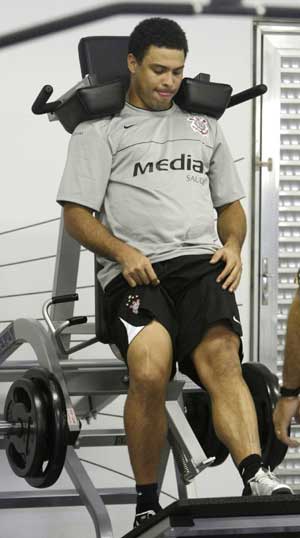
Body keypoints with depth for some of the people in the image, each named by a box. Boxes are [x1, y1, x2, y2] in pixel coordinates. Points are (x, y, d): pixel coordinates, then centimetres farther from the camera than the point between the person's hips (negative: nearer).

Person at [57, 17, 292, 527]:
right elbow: (76, 214, 5)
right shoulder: (100, 128, 12)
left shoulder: (204, 124, 26)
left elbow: (230, 203, 29)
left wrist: (233, 245, 6)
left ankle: (255, 476, -46)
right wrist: (123, 252, -13)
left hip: (201, 262, 3)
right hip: (136, 270, -3)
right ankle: (147, 503, -17)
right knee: (149, 371, -30)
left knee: (222, 361, -28)